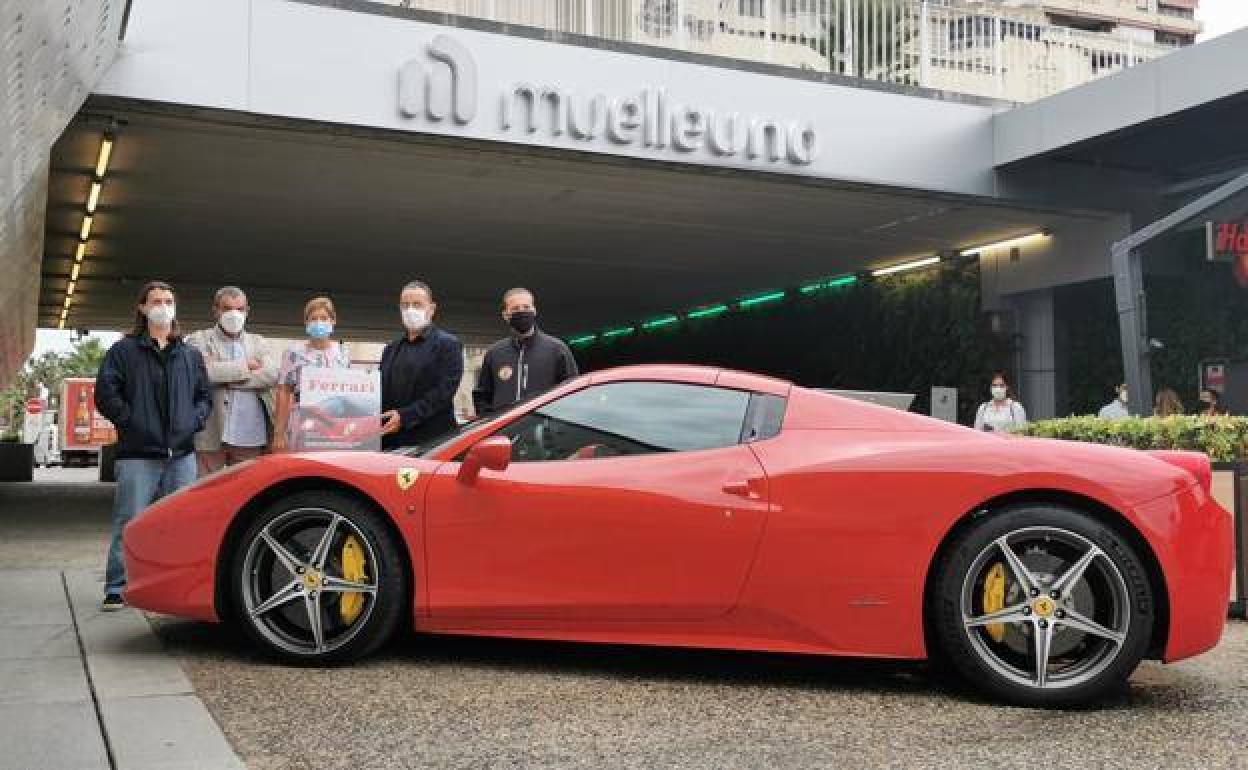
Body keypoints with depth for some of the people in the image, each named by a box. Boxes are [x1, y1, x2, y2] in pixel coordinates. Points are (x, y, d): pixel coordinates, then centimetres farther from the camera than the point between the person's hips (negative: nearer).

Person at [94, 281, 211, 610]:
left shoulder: (190, 355, 16)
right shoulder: (124, 350, 5)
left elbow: (205, 395, 18)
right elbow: (105, 393, -2)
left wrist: (193, 421, 3)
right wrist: (131, 422, -8)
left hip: (181, 453, 4)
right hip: (138, 454, -3)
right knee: (129, 524, -5)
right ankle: (117, 590, 2)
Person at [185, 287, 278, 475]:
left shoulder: (257, 342, 18)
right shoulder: (198, 340, 8)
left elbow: (271, 374, -1)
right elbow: (204, 372, -11)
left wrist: (228, 378, -7)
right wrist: (245, 367, -3)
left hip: (251, 438, 3)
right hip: (210, 437, -3)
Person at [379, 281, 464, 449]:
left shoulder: (448, 344, 1)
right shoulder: (391, 350, 23)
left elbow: (444, 391, -10)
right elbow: (381, 391, 17)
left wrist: (405, 416, -18)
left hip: (431, 441, -5)